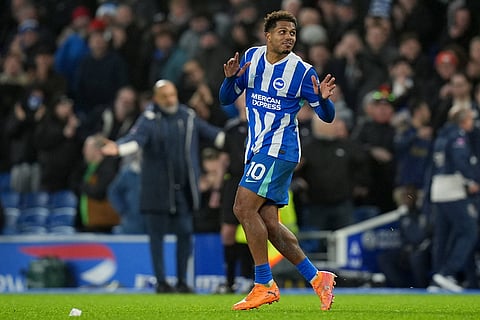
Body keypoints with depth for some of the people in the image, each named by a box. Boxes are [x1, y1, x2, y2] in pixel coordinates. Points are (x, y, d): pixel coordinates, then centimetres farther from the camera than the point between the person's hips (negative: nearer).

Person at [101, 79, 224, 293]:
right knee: (156, 234, 1)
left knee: (185, 233, 3)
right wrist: (118, 148, -41)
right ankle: (161, 281, 8)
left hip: (184, 188, 3)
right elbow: (135, 139, -21)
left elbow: (212, 134, 17)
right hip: (156, 189, -3)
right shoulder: (149, 120, -5)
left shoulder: (188, 116, 8)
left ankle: (182, 280, 13)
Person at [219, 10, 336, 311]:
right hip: (257, 150, 7)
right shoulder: (251, 57, 7)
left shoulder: (302, 71, -8)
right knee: (268, 223, 4)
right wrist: (231, 78, -10)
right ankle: (317, 278, 13)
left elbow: (327, 116, -3)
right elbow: (226, 99, 11)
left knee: (244, 207, -17)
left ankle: (265, 285, -11)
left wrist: (324, 99, -25)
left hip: (279, 148, -7)